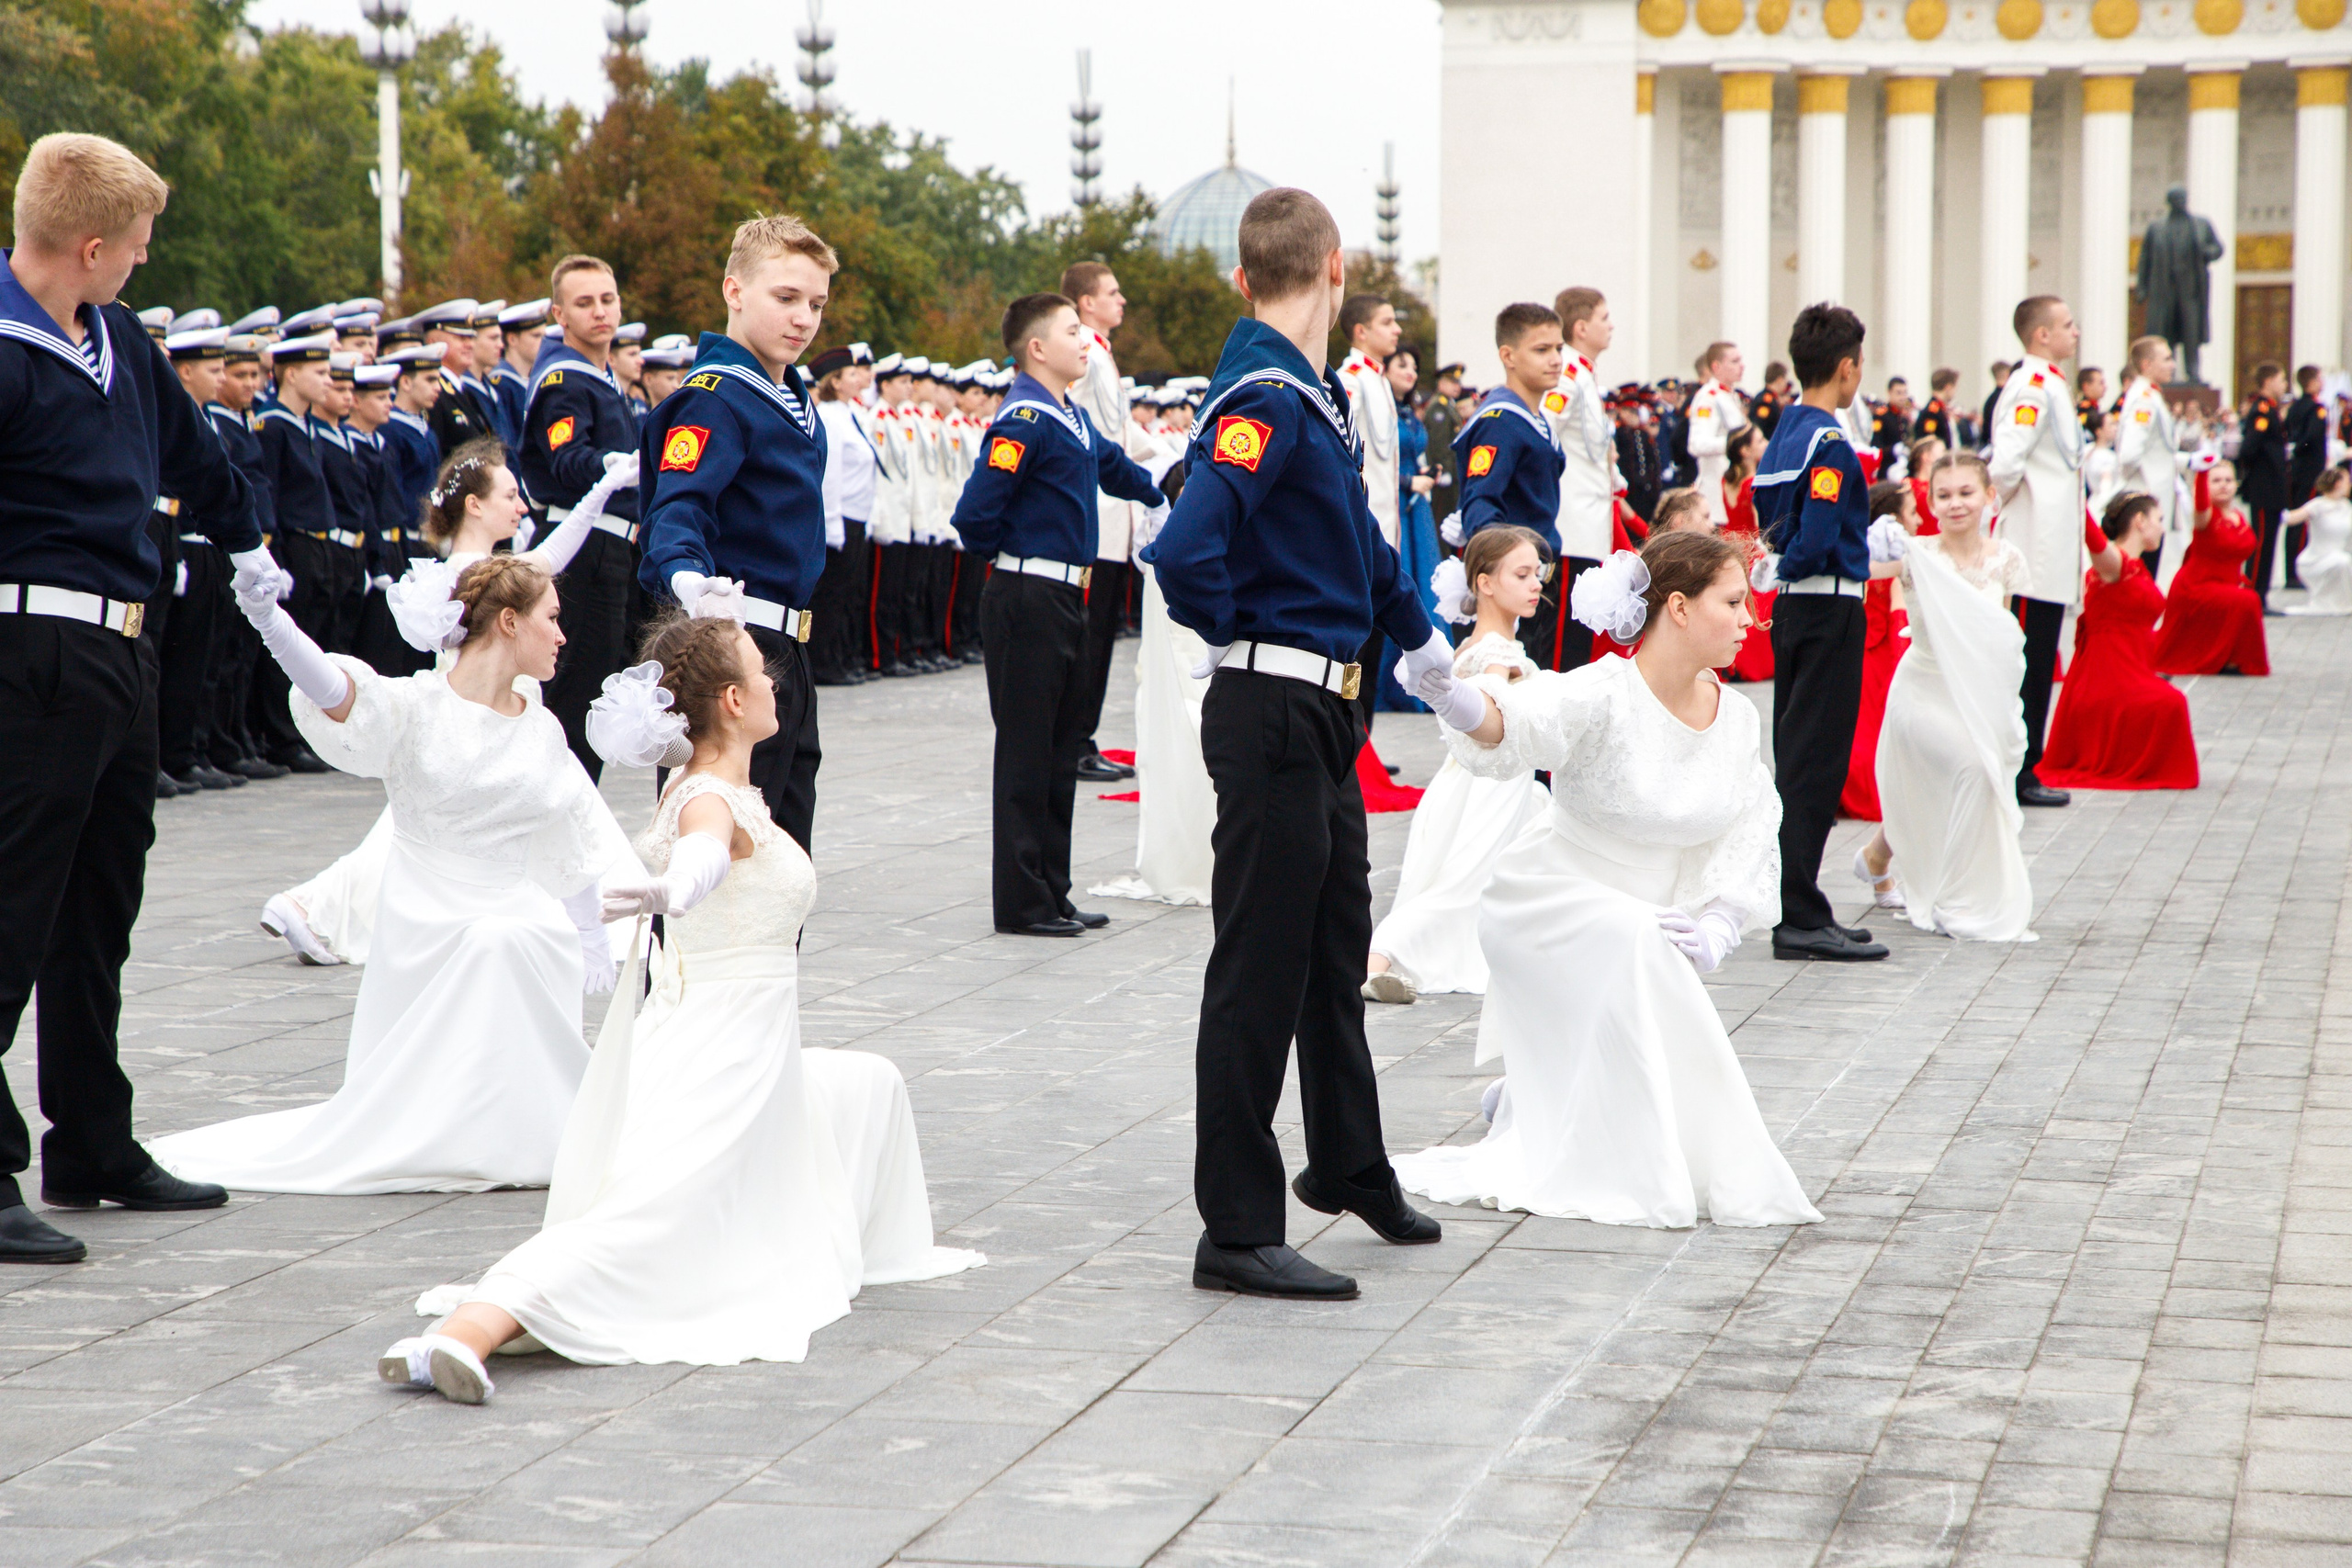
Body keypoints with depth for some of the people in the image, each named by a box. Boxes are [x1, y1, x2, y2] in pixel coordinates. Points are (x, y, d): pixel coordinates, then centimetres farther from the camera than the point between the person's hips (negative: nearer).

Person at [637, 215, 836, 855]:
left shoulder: (796, 399, 13)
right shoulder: (715, 396, -15)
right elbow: (678, 506, -28)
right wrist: (685, 574, -47)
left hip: (787, 651, 10)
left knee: (785, 846, 15)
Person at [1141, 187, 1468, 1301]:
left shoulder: (1312, 394, 12)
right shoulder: (1265, 397, -19)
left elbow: (1358, 540, 26)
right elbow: (1186, 551, -32)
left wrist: (1430, 655, 35)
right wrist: (1239, 638, -13)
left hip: (1324, 709, 10)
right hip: (1272, 715, -10)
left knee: (1335, 951, 22)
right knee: (1260, 971, -4)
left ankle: (1348, 1166, 38)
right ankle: (1237, 1234, 2)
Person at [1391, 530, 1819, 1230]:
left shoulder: (1737, 719, -4)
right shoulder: (1603, 696, -23)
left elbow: (1751, 845, 0)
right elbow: (1523, 723, -43)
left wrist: (1716, 929, -17)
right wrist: (1475, 706, -65)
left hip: (1653, 925, 6)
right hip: (1550, 905, -6)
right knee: (1631, 935, -40)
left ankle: (1526, 1093, 32)